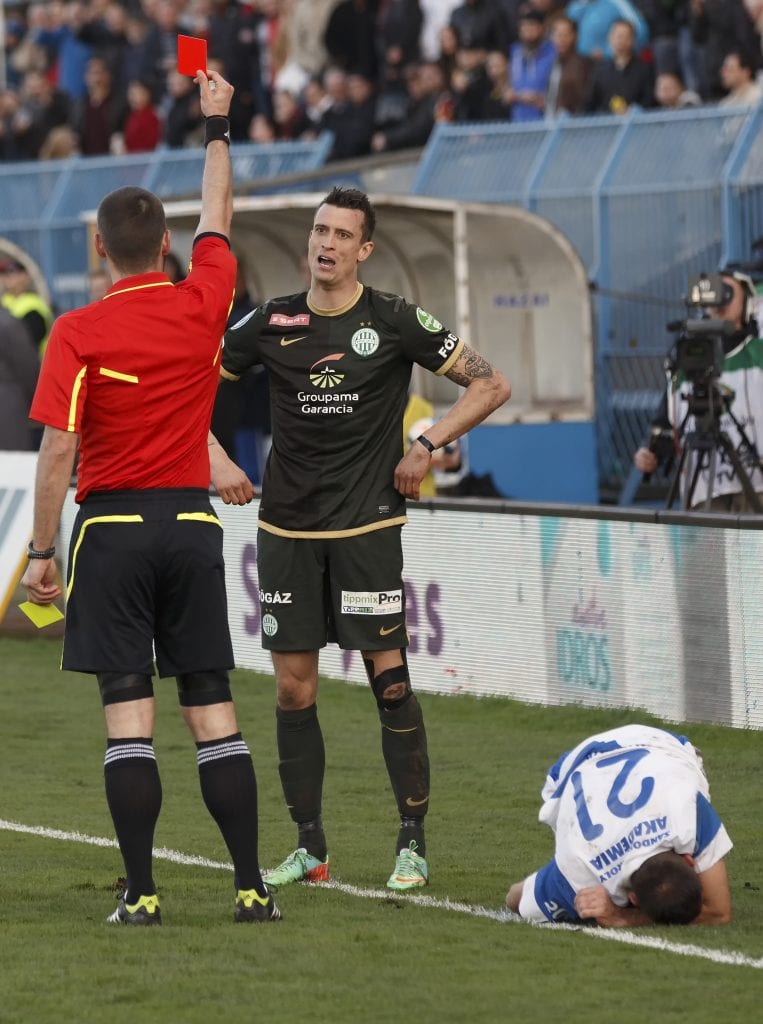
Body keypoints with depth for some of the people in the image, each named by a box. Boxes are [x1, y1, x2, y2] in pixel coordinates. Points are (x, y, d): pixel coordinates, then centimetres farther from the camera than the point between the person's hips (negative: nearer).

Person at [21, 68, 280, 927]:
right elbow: (216, 216, 20)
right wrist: (216, 126, 33)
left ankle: (141, 893, -6)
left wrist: (41, 550, -6)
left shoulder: (78, 333, -8)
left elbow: (58, 450, -12)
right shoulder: (203, 306, 2)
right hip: (192, 522, 3)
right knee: (212, 708, 5)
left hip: (113, 526, -3)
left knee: (127, 712, -3)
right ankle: (251, 886, 1)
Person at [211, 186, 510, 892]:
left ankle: (412, 842, 2)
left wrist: (427, 447, -7)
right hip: (286, 528, 3)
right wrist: (213, 458, 0)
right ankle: (308, 847, 12)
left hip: (366, 526, -3)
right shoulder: (272, 322, 4)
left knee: (390, 680, -6)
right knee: (293, 689, 3)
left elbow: (491, 385, 0)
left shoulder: (395, 321, -4)